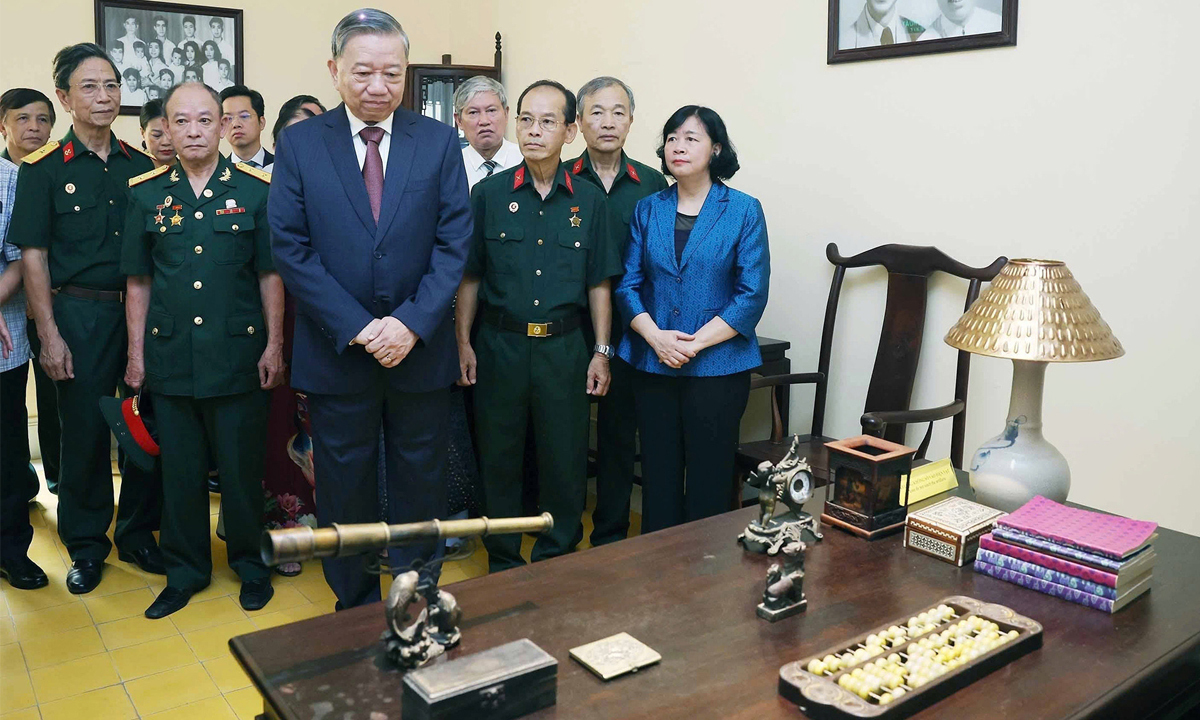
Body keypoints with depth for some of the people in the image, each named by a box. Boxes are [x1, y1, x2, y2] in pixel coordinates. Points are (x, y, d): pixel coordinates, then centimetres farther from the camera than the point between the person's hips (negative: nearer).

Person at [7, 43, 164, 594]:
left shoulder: (140, 167, 7)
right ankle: (86, 545, 22)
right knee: (84, 431, 6)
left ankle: (137, 533, 23)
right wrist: (50, 335, -9)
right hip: (79, 315, -2)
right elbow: (33, 257, -3)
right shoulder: (44, 169, -1)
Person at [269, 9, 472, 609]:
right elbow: (291, 249, -6)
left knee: (420, 485, 13)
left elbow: (453, 242, -4)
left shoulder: (439, 141, 1)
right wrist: (357, 327, -14)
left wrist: (412, 323, -15)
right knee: (344, 490, 12)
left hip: (420, 351, 1)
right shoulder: (299, 144, 0)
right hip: (336, 352, 0)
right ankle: (356, 611, 30)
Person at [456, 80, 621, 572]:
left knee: (565, 458, 6)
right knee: (499, 457, 8)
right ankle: (503, 563, 26)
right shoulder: (488, 195, 2)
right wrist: (463, 343, -1)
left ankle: (556, 561, 25)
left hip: (564, 346, 0)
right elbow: (469, 277, 4)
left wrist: (601, 352, 2)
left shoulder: (589, 200, 4)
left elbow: (598, 285, 6)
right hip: (499, 343, 0)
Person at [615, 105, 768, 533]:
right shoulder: (648, 210, 8)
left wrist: (695, 343, -14)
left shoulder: (744, 211, -2)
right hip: (653, 365, 3)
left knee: (708, 480, 4)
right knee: (658, 476, 10)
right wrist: (656, 337, -12)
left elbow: (752, 295, -7)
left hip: (718, 366, -3)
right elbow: (628, 285, 5)